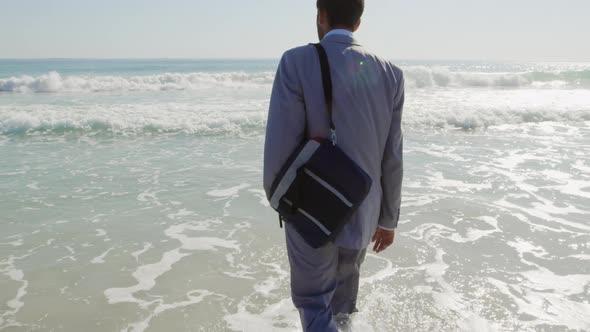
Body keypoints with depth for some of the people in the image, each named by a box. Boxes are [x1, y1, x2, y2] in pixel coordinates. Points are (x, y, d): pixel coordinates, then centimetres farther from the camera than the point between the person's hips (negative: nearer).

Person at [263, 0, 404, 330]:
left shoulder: (297, 62, -17)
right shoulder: (390, 73, -4)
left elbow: (280, 146, -18)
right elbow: (392, 159, -1)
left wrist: (277, 197, 2)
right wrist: (388, 218, 11)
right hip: (363, 215, 5)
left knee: (315, 304, 15)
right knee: (345, 289, 29)